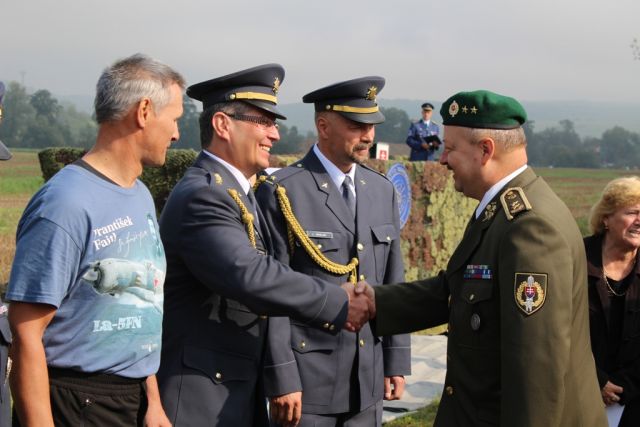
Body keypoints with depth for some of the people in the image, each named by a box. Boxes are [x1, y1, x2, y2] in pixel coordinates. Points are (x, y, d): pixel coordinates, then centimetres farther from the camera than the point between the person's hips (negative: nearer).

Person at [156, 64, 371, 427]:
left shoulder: (237, 191, 13)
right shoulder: (201, 196, -19)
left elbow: (264, 271, 15)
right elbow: (250, 277, -30)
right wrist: (338, 303, -23)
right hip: (200, 391, -9)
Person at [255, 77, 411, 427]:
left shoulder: (383, 191, 9)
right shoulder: (280, 193, -10)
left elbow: (393, 283, 12)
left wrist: (397, 360, 9)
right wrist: (281, 380, -13)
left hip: (369, 379, 5)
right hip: (307, 378, -5)